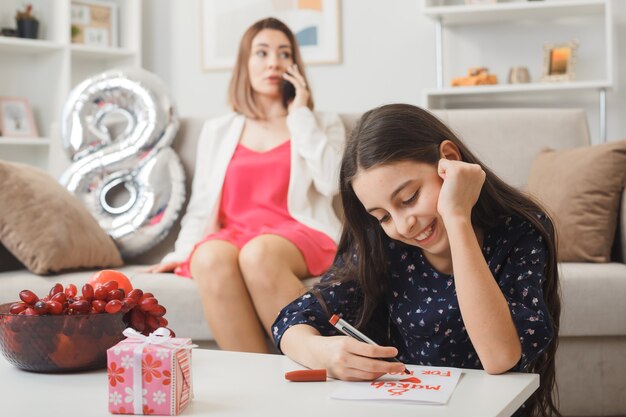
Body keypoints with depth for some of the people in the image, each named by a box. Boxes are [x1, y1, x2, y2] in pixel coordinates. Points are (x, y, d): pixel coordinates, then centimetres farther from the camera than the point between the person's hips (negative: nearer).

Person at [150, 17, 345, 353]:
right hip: (232, 236, 2)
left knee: (259, 254, -39)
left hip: (300, 236, -2)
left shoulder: (324, 124, 18)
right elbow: (200, 206, 19)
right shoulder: (217, 131, 23)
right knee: (211, 257, -36)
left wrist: (301, 116, 3)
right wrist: (183, 251, 1)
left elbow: (331, 183, -3)